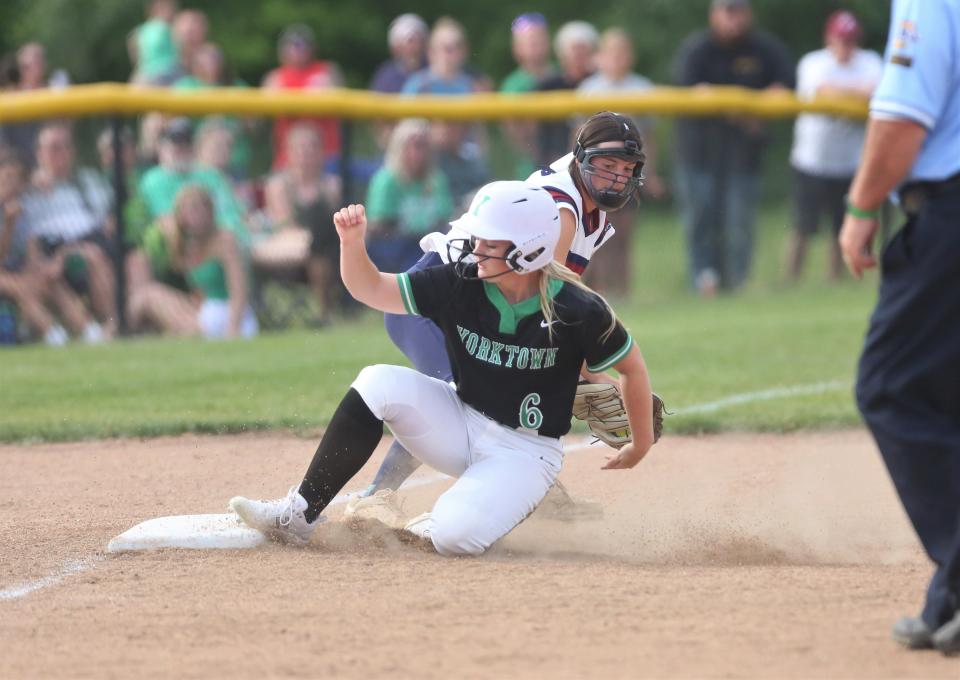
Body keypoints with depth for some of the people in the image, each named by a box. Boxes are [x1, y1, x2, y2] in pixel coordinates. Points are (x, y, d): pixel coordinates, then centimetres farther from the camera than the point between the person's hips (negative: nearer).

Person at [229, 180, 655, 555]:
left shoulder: (577, 310, -19)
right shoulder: (459, 285, -10)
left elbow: (632, 368, -4)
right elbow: (371, 289, -7)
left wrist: (641, 446, 6)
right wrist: (352, 243, -27)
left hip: (524, 452, -4)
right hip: (461, 424, 4)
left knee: (453, 537, -32)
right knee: (379, 383, -23)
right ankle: (299, 515, -18)